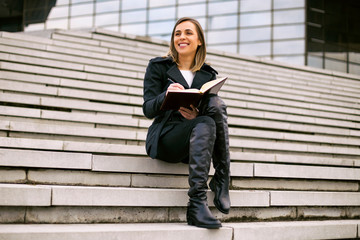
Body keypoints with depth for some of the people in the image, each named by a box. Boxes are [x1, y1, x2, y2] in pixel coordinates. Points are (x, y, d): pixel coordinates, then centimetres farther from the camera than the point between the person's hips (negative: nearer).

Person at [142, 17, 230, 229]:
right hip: (165, 137, -3)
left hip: (197, 139, 3)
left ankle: (222, 182, -30)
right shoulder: (158, 66, 7)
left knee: (217, 103, -27)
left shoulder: (209, 74, 16)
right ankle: (197, 204, -44)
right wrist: (166, 96, -26)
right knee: (205, 124, -34)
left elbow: (213, 109, 7)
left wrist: (195, 113, -17)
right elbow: (148, 110, -3)